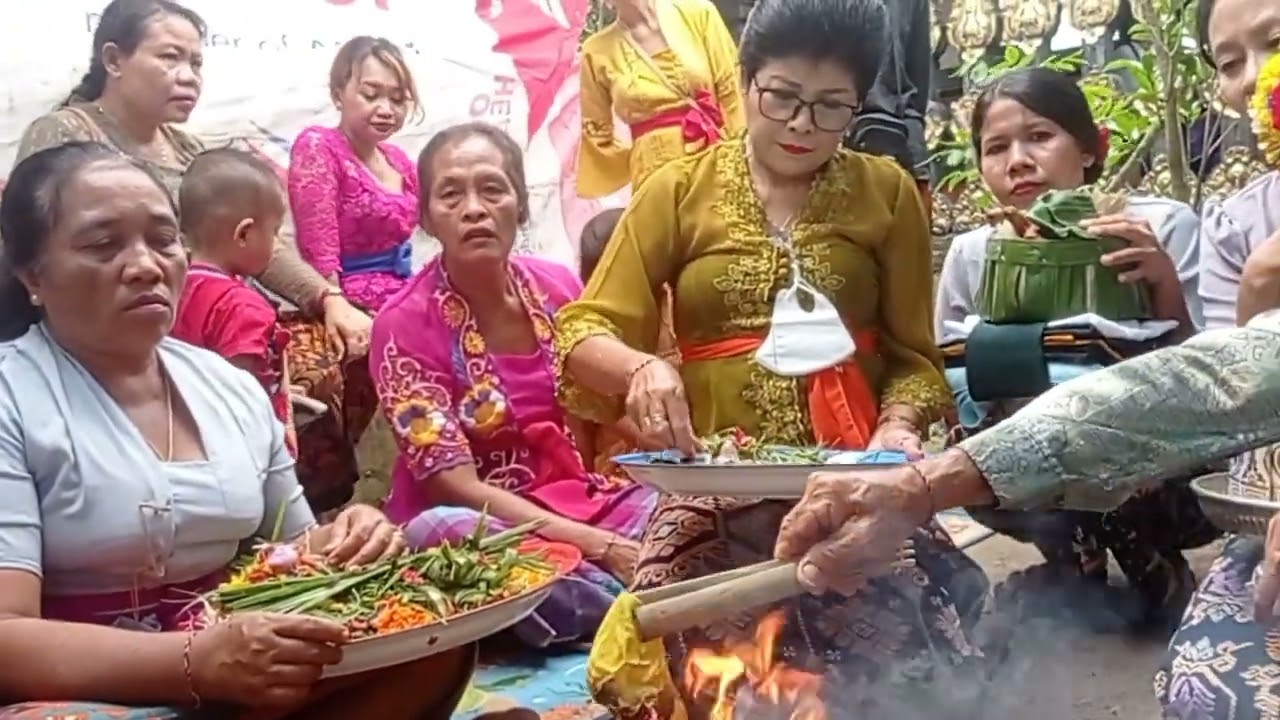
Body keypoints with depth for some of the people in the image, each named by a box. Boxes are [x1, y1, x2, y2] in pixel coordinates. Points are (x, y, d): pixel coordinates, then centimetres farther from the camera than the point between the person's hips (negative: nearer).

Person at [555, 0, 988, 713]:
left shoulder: (887, 192, 9)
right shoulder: (679, 190, 6)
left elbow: (912, 353, 7)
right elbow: (583, 333, -1)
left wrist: (899, 425, -15)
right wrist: (641, 367, -24)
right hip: (712, 492, 0)